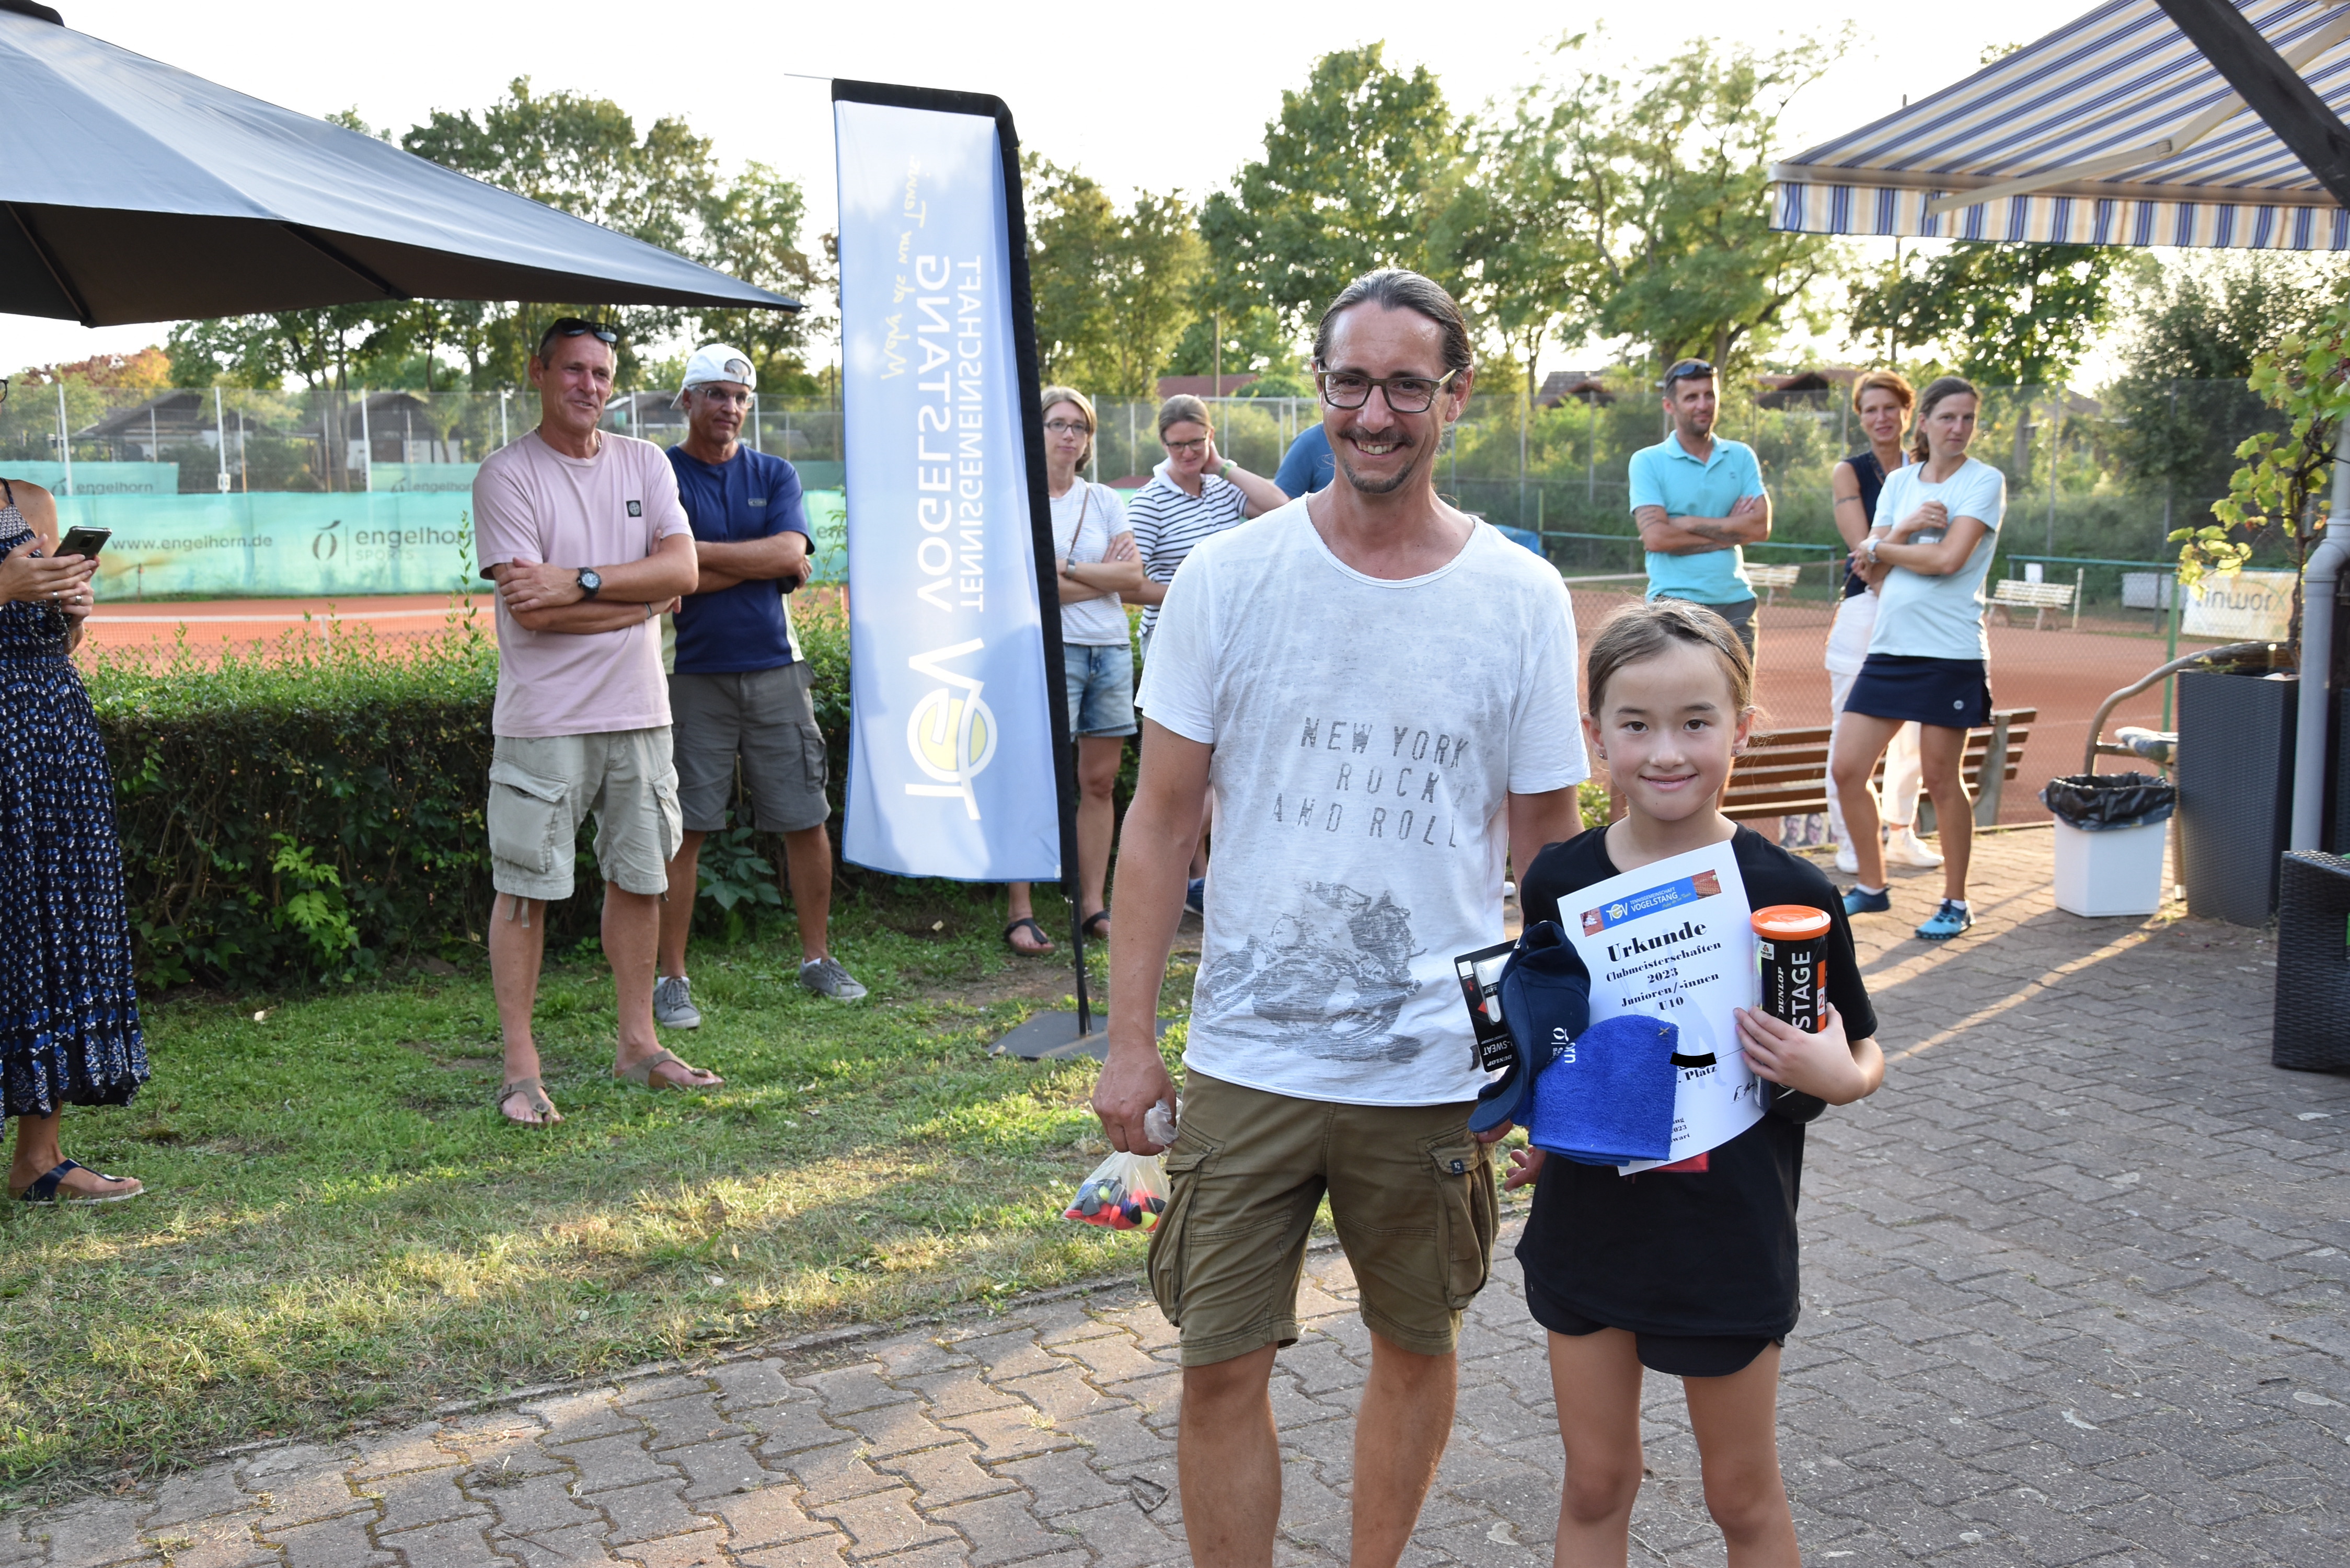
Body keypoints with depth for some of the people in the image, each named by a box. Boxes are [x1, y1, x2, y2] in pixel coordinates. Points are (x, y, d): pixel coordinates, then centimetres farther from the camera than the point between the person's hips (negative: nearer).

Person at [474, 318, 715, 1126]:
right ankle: (520, 1067, 6)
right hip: (544, 718, -5)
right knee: (525, 886, -2)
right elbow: (529, 608, -15)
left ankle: (637, 1043, 23)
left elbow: (682, 570, -3)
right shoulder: (507, 474, -5)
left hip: (639, 709, 5)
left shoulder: (644, 463, 10)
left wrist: (581, 583, -15)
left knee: (639, 877, 11)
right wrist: (640, 600, -7)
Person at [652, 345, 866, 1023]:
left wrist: (701, 550, -12)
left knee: (807, 820, 5)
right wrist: (765, 563, -7)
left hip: (775, 669, 3)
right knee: (682, 828, -1)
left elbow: (791, 554, -6)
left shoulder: (775, 476, 12)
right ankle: (672, 978, 7)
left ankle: (817, 958, 19)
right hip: (692, 675, -3)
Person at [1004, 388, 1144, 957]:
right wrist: (1103, 576, -6)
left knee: (1100, 782, 7)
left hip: (1112, 650, 5)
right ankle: (1021, 913, -2)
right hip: (1050, 651, -5)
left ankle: (1094, 906, 14)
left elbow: (1134, 577, 2)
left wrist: (1066, 569, -8)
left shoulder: (1105, 501, 14)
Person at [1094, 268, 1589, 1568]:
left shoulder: (1522, 599, -3)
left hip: (1439, 1062, 1)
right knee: (1220, 1366, 5)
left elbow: (1546, 849, 4)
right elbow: (1162, 818, 0)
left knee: (1416, 1342, 17)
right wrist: (1128, 1040, -2)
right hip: (1246, 1056, 0)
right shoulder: (1228, 576, -4)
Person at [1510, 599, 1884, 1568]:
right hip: (1587, 1225, 3)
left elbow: (1862, 1056, -1)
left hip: (1729, 1237, -2)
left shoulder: (1789, 893, -13)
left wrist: (1837, 1076, -22)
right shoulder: (1558, 882, -5)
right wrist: (1535, 1130, -6)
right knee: (1595, 1485, 17)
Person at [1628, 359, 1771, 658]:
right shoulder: (1648, 462, 1)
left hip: (1736, 603, 4)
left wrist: (1688, 524, -9)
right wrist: (1728, 526, -5)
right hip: (1675, 605, -4)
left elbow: (1761, 527, -2)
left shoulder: (1741, 456, 11)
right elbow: (1656, 536, -12)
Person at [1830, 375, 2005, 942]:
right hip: (1889, 646, 6)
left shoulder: (1985, 481, -4)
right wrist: (1906, 529, -12)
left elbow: (1949, 558, -16)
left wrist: (1881, 548, -3)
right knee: (1846, 769, 3)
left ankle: (1955, 903, 17)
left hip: (1951, 651, -5)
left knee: (1942, 782, 1)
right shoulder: (1899, 481, 12)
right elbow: (1870, 561, 6)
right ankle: (1871, 887, 20)